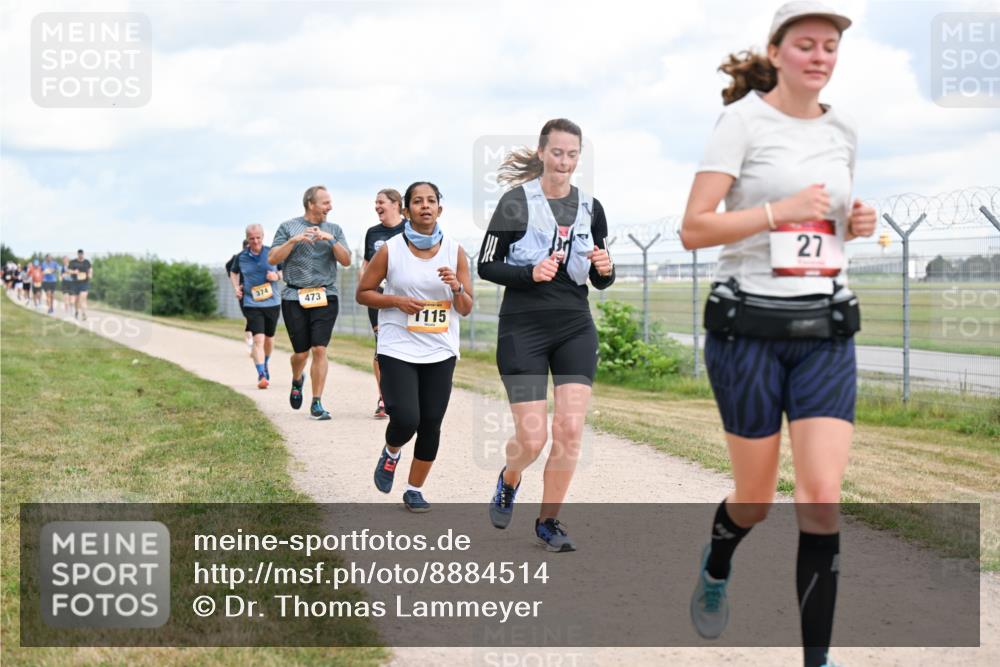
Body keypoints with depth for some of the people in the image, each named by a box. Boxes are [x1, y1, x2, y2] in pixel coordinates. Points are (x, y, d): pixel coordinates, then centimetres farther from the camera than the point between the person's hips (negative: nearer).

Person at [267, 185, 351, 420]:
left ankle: (317, 403, -3)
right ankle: (297, 381, 36)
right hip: (294, 297, -1)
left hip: (325, 297, 1)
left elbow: (346, 261, 3)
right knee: (301, 352, 2)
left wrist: (331, 240, -12)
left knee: (319, 349, -9)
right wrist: (293, 240, -12)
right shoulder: (288, 227, 6)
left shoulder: (334, 230, 12)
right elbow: (273, 259, 0)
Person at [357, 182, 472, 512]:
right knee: (405, 419, -16)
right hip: (398, 350, -3)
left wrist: (456, 287, -18)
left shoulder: (455, 252, 1)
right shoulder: (390, 250, -5)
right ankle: (390, 454, 20)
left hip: (440, 353, 3)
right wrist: (397, 301, -13)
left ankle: (415, 490, 22)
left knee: (431, 423, 4)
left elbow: (466, 309, 3)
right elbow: (363, 293, 3)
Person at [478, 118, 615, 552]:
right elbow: (486, 266, -4)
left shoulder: (590, 208, 8)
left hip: (575, 327, 4)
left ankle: (548, 521, 12)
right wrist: (531, 273, -19)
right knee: (532, 439, -5)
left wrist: (605, 269, -9)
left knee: (570, 429, -7)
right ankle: (509, 480, 31)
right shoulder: (516, 202, -6)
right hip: (523, 329, -4)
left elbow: (601, 281, 13)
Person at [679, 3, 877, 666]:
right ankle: (716, 565, 43)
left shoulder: (843, 131, 10)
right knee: (756, 499, 7)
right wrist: (780, 211, -22)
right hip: (749, 325, -3)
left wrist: (858, 223, 4)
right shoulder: (745, 119, -6)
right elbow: (693, 228, -11)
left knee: (823, 494, -10)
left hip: (826, 330, 4)